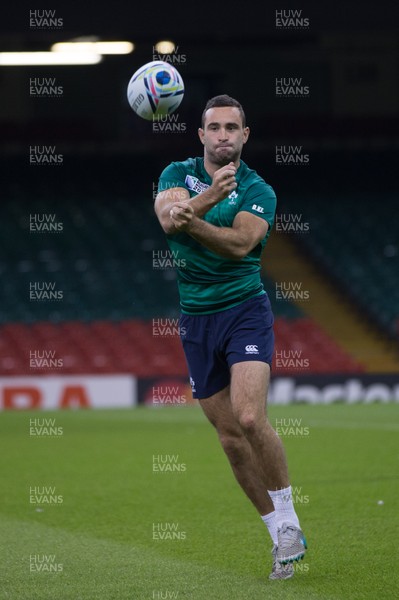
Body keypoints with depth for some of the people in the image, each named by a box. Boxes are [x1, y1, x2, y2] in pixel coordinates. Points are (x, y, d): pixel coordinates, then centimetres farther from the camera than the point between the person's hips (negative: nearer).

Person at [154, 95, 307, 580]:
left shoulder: (258, 191, -3)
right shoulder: (178, 174, 5)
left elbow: (241, 243, -22)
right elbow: (167, 216, -17)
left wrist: (191, 221, -39)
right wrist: (208, 196, -37)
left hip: (244, 311, -4)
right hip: (195, 318, 4)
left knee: (250, 418, -23)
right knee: (229, 435, 5)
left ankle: (287, 519, -7)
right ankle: (281, 536, 15)